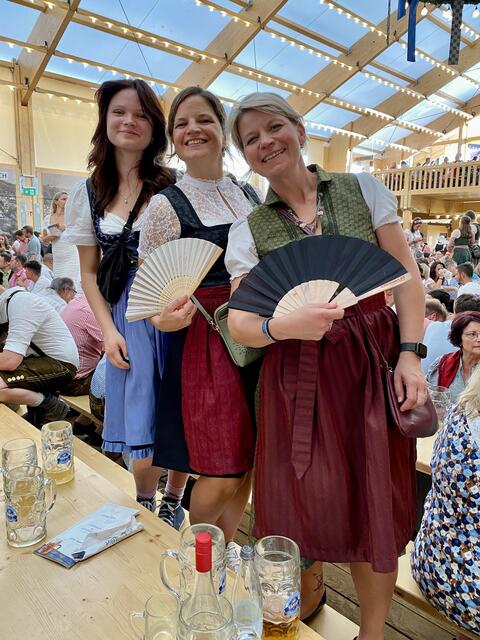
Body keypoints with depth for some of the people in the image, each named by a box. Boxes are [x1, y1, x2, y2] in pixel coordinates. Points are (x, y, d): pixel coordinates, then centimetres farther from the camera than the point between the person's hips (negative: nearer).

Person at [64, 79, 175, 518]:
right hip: (127, 318, 2)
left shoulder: (171, 187, 0)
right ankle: (146, 509, 33)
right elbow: (89, 273, 10)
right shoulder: (88, 195, 8)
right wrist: (108, 330, -1)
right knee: (142, 435, 6)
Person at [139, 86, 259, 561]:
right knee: (222, 476, 1)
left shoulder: (249, 194, 10)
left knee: (249, 464, 14)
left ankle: (225, 546, 39)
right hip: (204, 342, -5)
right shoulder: (166, 205, -6)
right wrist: (165, 317, -27)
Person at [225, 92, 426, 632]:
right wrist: (283, 326, -24)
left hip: (374, 365, 1)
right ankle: (305, 606, 40)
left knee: (376, 507, 7)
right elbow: (239, 323, -3)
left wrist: (410, 355, -5)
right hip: (298, 378, 0)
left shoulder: (363, 189, 6)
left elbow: (407, 276, 5)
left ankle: (373, 629, 33)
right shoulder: (248, 231, 3)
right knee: (307, 505, 8)